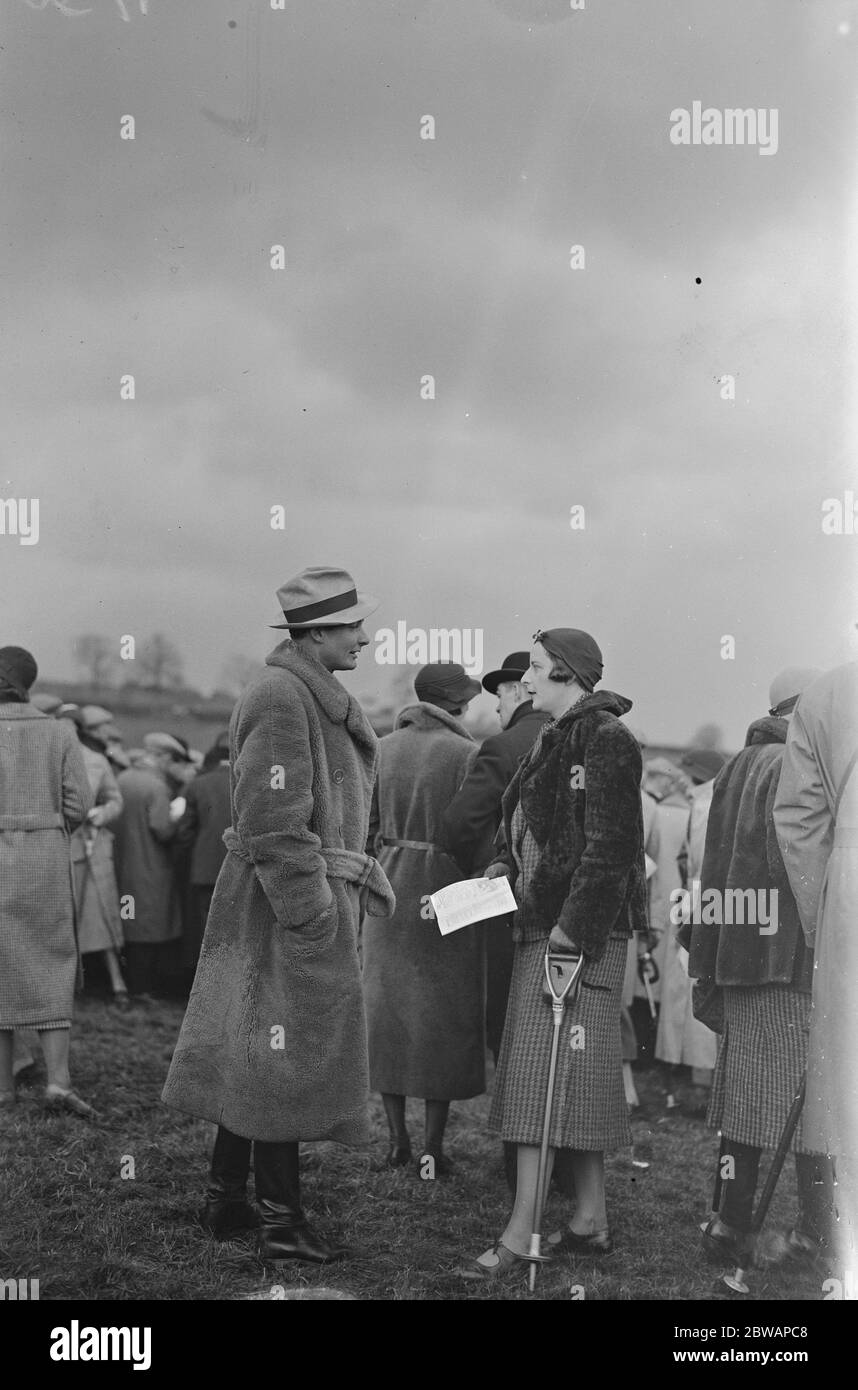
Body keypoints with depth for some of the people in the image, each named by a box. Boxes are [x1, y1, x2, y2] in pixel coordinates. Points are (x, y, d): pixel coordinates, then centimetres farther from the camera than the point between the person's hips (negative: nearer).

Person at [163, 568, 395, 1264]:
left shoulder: (316, 696, 14)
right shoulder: (280, 699, -19)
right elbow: (273, 827, -23)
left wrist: (363, 873, 20)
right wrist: (312, 921, -22)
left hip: (314, 893, 11)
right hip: (289, 900, -11)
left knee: (250, 1051, 15)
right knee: (286, 1056, -3)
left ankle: (224, 1199, 26)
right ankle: (282, 1221, 6)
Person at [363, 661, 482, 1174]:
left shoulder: (382, 749, 3)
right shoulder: (465, 754, -11)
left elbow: (365, 826, 4)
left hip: (391, 884, 4)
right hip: (446, 892, -4)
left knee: (389, 1004, 12)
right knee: (444, 1014, 5)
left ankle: (397, 1139, 16)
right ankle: (433, 1145, 6)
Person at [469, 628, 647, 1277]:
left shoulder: (606, 741, -11)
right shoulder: (557, 740, 18)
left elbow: (610, 846, -18)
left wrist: (574, 926, -21)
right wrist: (511, 866, 13)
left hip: (583, 929, -10)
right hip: (542, 926, 10)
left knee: (547, 1070, -8)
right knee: (572, 1073, 11)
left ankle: (521, 1231, -6)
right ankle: (591, 1219, 17)